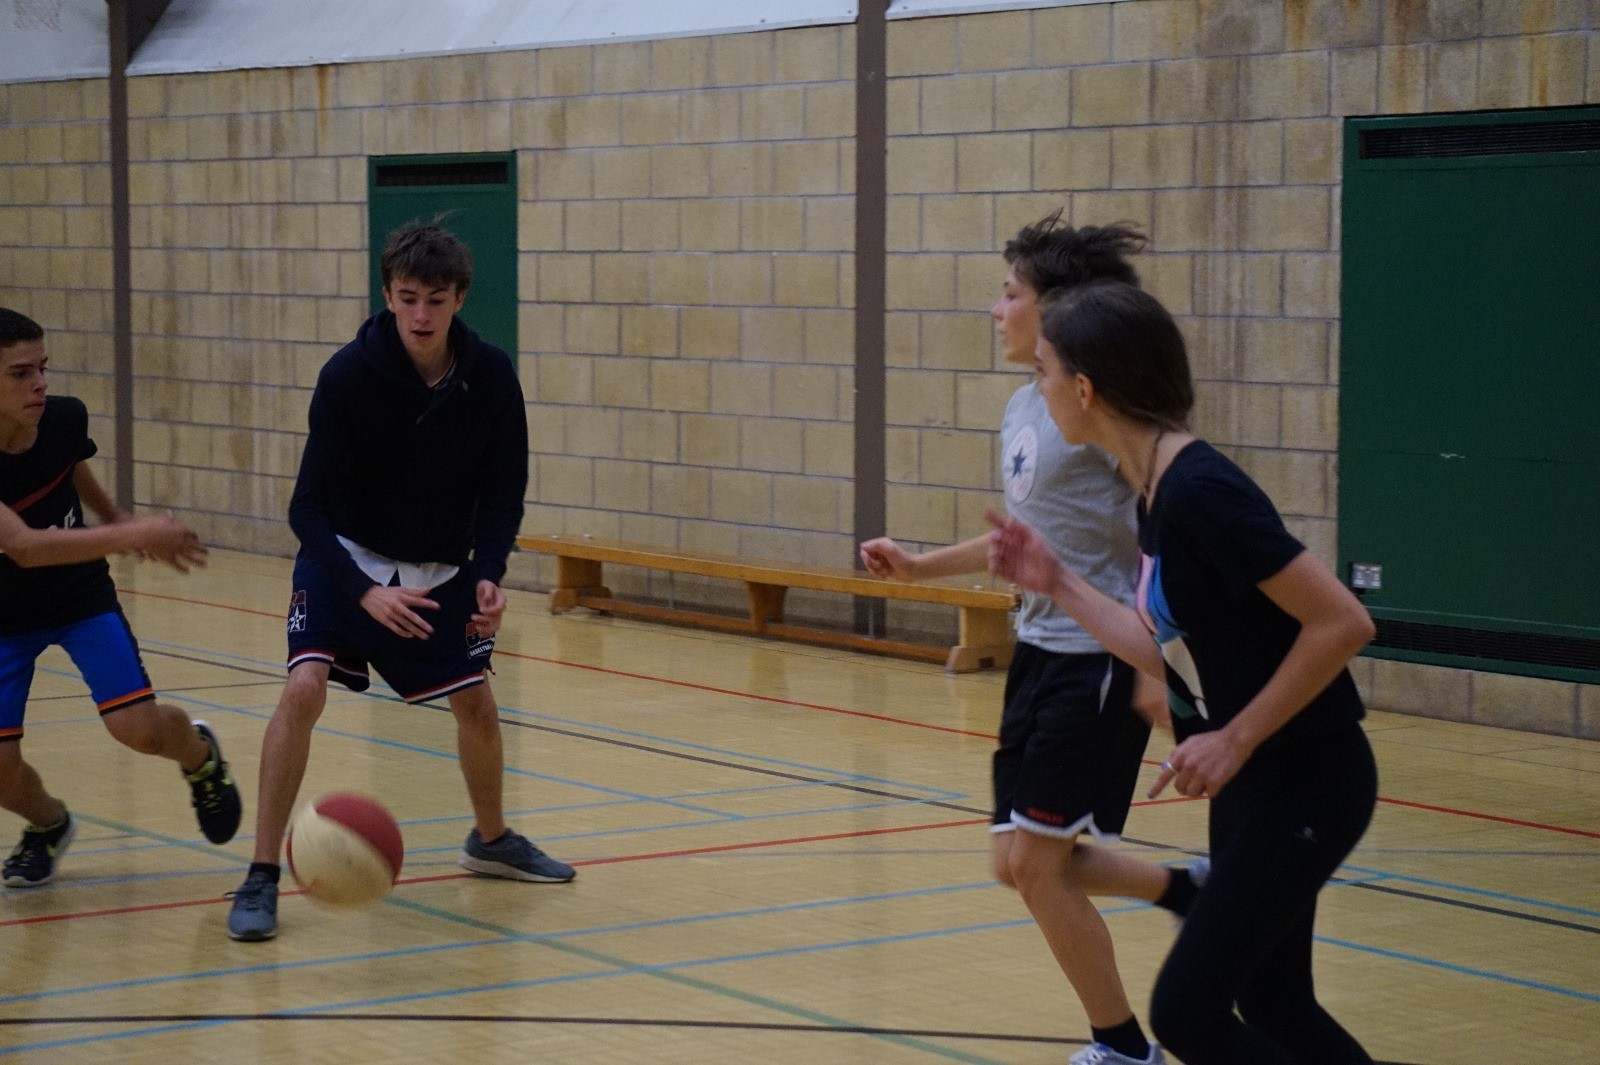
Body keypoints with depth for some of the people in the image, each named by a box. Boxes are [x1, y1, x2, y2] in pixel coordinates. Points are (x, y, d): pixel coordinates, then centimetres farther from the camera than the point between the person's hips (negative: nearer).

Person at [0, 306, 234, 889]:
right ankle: (48, 825, 24)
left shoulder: (64, 418, -17)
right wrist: (132, 535, -46)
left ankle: (200, 755, 20)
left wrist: (115, 516, 23)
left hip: (81, 596, 2)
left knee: (138, 727, -17)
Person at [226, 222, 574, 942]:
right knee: (304, 687, -22)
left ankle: (491, 840, 36)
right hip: (347, 559, -3)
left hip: (440, 568, 4)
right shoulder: (349, 375, -24)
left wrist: (488, 575, -19)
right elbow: (309, 506, -23)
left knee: (476, 701, 7)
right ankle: (261, 877, -13)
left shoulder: (490, 376, -14)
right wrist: (365, 591, -37)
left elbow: (504, 490, -3)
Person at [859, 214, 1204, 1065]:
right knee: (1016, 861, 12)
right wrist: (919, 566, 18)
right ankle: (1190, 892, 30)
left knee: (1036, 864, -3)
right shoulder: (1022, 409, 10)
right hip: (1041, 653, 9)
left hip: (1098, 662, -9)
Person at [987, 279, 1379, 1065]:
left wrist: (1235, 741, -21)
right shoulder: (1155, 494, 4)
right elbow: (1168, 653, 10)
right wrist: (1058, 584, 6)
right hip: (1253, 784, 9)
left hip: (1304, 785, -9)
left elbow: (1343, 623, -25)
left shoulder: (1201, 492, -24)